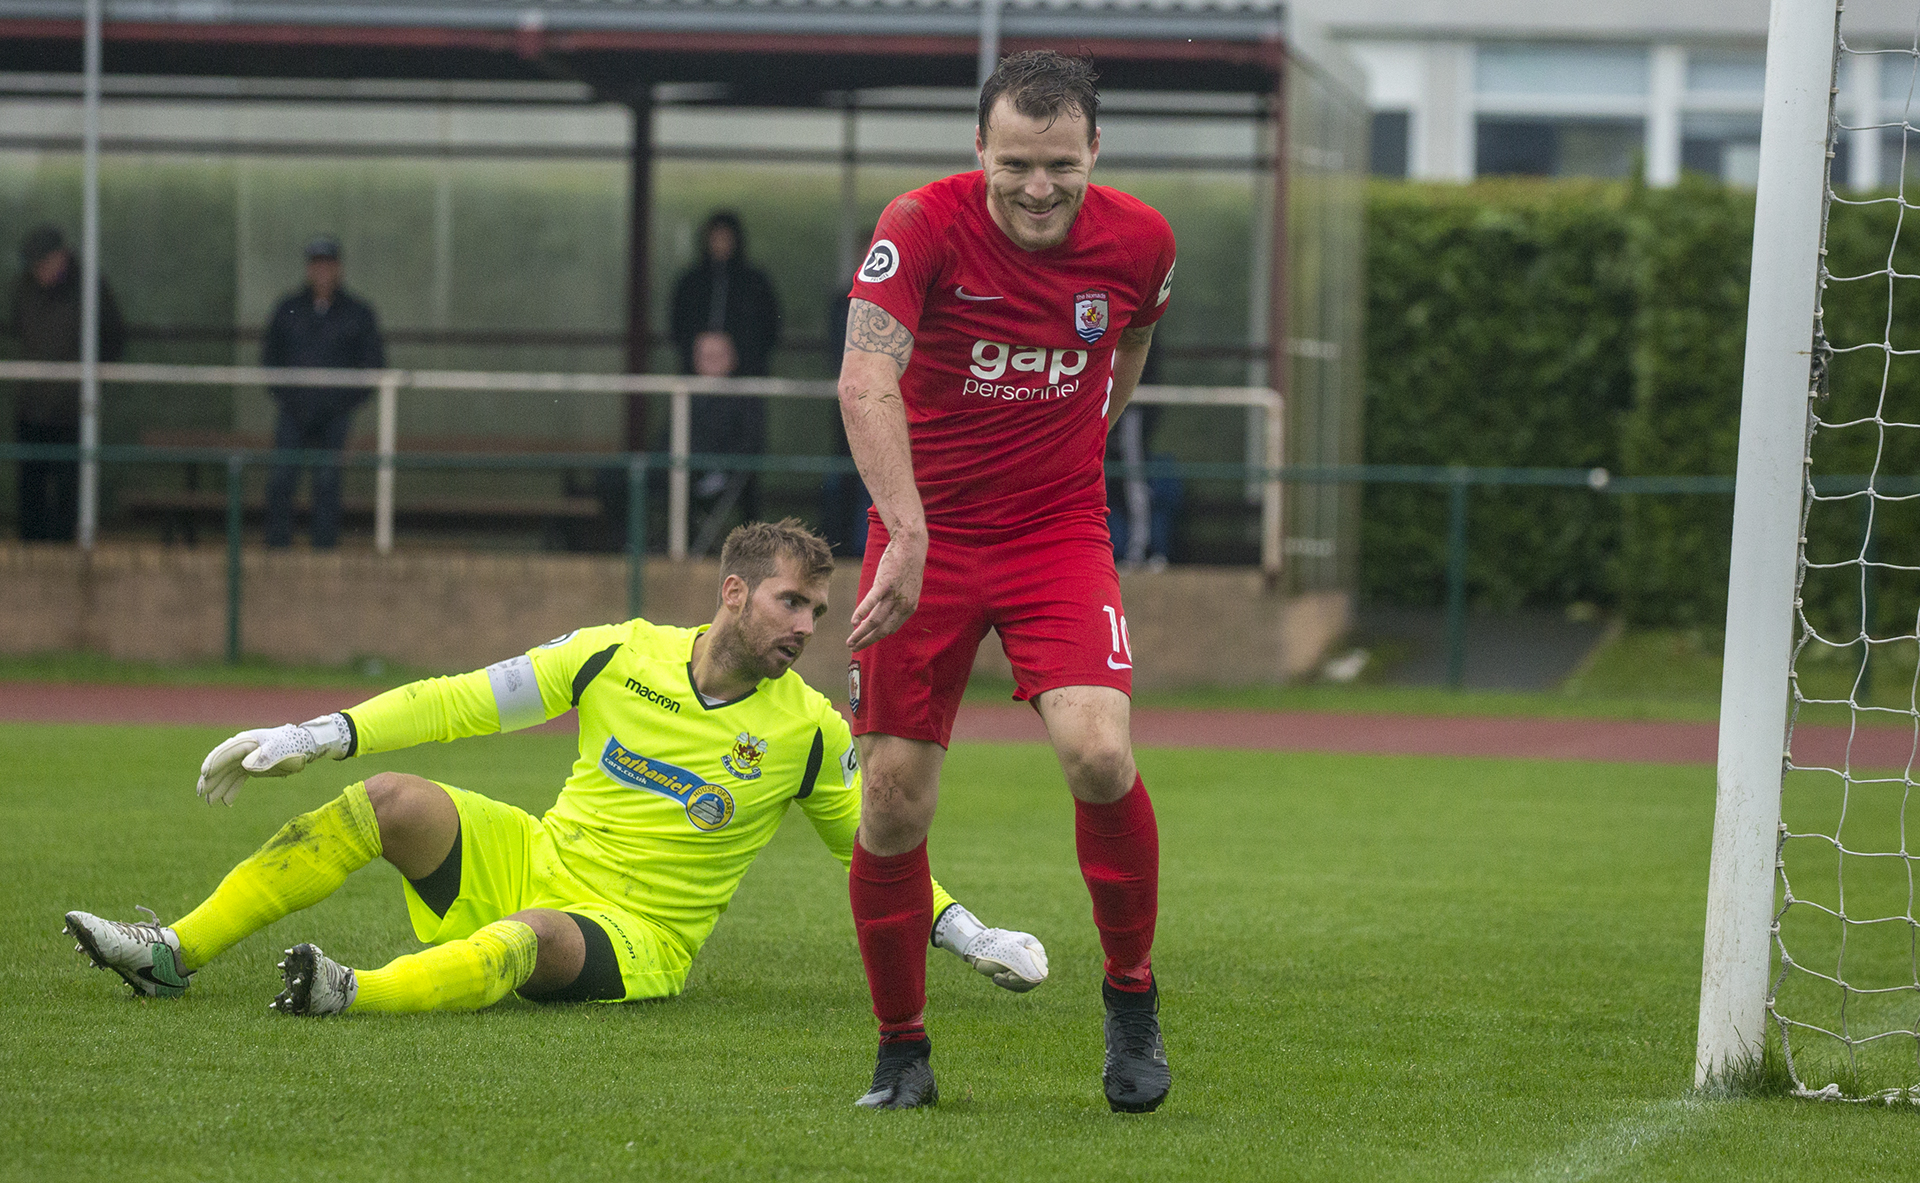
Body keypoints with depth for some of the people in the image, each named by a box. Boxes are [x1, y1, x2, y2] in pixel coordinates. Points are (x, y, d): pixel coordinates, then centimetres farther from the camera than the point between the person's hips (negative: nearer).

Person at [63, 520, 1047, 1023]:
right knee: (387, 802, -15)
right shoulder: (623, 655, -1)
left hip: (636, 940, -4)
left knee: (530, 937, -37)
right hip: (534, 860, 4)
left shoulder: (810, 732, -3)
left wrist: (970, 938, -2)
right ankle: (174, 953, -14)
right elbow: (467, 701, 2)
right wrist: (321, 734, -3)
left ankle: (352, 996, -64)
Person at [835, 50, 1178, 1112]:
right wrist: (908, 532, -42)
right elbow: (865, 380, -30)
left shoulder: (1139, 241, -6)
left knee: (1098, 754, -22)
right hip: (926, 534, -1)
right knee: (894, 802, -3)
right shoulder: (923, 227, -17)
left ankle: (1131, 994, 2)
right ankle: (902, 1046, 17)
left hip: (1060, 533, 1)